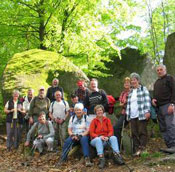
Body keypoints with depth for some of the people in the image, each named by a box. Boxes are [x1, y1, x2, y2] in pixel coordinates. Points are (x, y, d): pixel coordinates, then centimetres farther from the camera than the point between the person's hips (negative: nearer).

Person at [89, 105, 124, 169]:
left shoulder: (107, 120, 7)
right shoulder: (94, 121, 0)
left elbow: (111, 131, 3)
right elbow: (91, 133, -4)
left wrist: (107, 137, -18)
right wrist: (99, 136, -21)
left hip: (106, 139, 2)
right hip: (96, 139, -2)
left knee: (113, 138, -25)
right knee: (98, 139, -35)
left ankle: (117, 155, -36)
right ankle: (101, 158, -44)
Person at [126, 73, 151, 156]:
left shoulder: (143, 89, 4)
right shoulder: (130, 92, 21)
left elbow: (147, 100, -5)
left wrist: (147, 111, -14)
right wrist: (127, 113, 14)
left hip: (141, 115, -6)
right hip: (132, 116, 6)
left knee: (142, 132, -6)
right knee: (134, 133, 3)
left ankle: (142, 148, -5)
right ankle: (136, 150, 5)